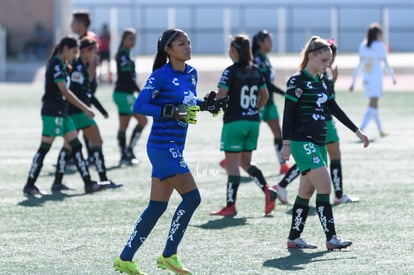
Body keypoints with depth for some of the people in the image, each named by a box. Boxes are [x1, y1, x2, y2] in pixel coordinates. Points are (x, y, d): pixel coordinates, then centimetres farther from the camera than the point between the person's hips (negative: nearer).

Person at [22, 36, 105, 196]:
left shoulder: (61, 64, 15)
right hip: (52, 112, -10)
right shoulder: (56, 65, -14)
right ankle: (29, 185, -2)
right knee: (44, 148, -6)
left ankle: (88, 183, 8)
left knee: (76, 146, 7)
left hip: (61, 113, 10)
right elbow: (65, 91, -20)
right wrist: (84, 108, -19)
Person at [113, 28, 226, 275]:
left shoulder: (192, 73, 10)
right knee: (192, 197, -10)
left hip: (175, 147, 9)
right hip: (163, 145, -8)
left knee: (158, 206, 10)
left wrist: (206, 104, 5)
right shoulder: (161, 75, -13)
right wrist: (171, 111, -26)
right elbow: (139, 106, -17)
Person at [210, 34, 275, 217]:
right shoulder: (255, 71, 8)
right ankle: (267, 192, 2)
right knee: (245, 162, 19)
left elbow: (221, 96, -19)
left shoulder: (231, 72, -12)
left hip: (234, 122, -7)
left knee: (232, 166, -1)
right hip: (253, 122, 7)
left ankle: (230, 206, 2)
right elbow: (264, 95, 15)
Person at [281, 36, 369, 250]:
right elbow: (288, 113, -12)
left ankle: (294, 238, 16)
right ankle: (331, 238, -14)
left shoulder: (321, 82, 15)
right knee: (324, 186, -15)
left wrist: (357, 131, 20)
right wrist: (286, 143, -17)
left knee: (306, 191, 10)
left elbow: (334, 109, 21)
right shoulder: (297, 81, -9)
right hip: (302, 142, -8)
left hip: (318, 142, 8)